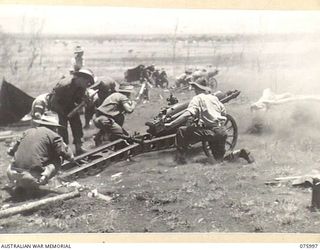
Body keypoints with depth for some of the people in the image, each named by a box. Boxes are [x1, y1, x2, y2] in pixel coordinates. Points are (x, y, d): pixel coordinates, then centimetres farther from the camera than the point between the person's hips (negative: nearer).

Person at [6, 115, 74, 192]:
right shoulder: (53, 136, 4)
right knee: (58, 159, 14)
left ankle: (19, 184, 13)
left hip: (13, 175, 4)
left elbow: (10, 151, 25)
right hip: (32, 179, -4)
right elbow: (70, 157, 5)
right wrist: (63, 144, 25)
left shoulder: (27, 131, 18)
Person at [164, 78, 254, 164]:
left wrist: (171, 124, -18)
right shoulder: (214, 98, 18)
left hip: (211, 132, -8)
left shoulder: (198, 98, -3)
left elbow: (188, 114, -17)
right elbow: (224, 112, 24)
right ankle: (241, 153, 6)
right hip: (222, 131, 8)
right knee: (220, 158, 22)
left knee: (182, 131, -5)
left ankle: (180, 157, -7)